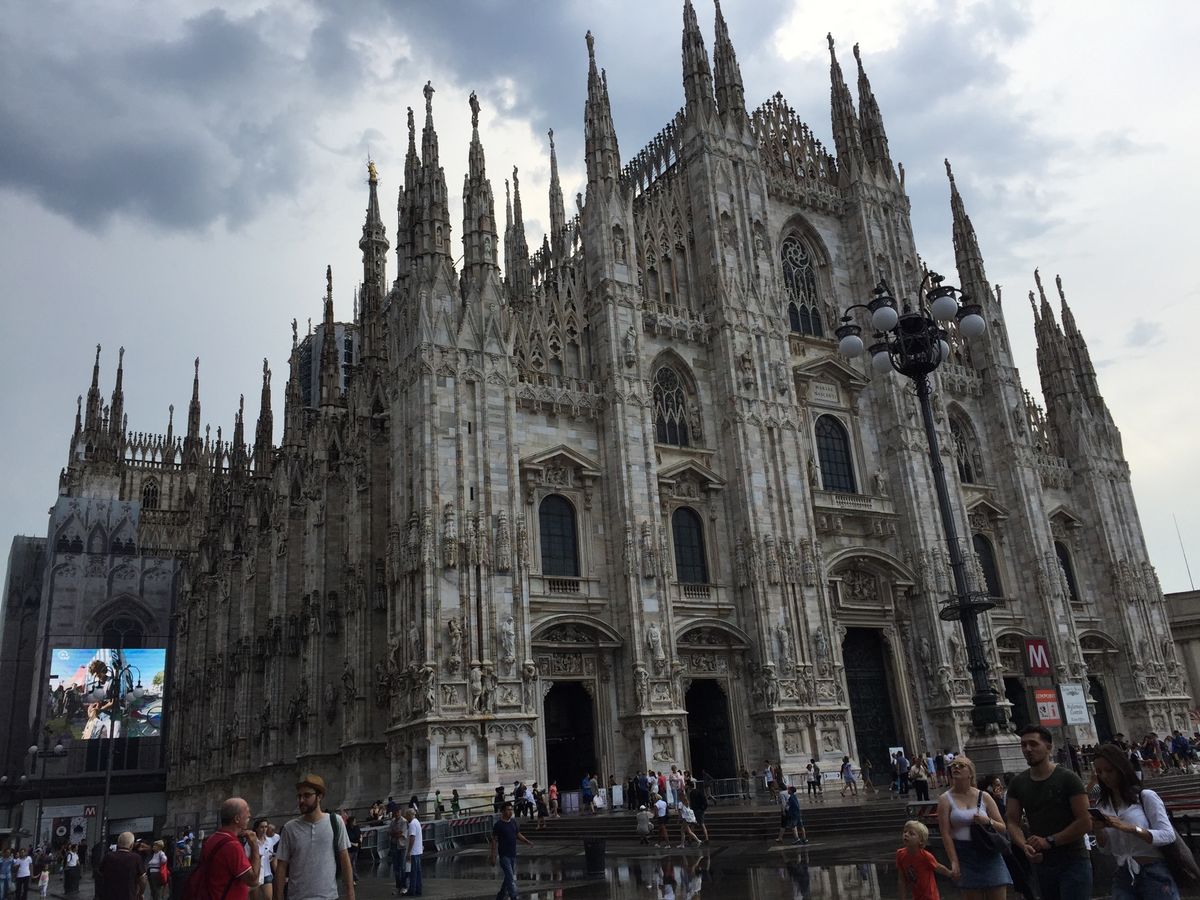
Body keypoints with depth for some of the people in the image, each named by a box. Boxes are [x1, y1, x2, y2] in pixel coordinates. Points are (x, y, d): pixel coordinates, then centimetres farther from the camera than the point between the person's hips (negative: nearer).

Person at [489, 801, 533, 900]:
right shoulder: (498, 825, -12)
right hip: (504, 855, -6)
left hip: (513, 854, 6)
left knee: (510, 877, 14)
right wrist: (493, 857, -12)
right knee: (510, 878, -11)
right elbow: (494, 841, -9)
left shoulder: (514, 822, 6)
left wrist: (527, 841, -1)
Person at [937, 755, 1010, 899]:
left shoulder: (984, 797, 6)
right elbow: (945, 834, -6)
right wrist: (954, 862, -14)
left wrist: (988, 821, -11)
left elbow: (1003, 828, 10)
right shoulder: (946, 799, 0)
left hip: (989, 854, 2)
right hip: (965, 856, -1)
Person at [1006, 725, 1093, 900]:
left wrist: (1049, 841, -17)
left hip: (1073, 862, -5)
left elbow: (1085, 822, -13)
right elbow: (1013, 823, 3)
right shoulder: (1017, 784, 5)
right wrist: (1024, 845, -17)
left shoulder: (1067, 778, -9)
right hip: (1041, 864, 5)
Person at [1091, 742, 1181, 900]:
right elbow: (1106, 848, 8)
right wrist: (1098, 830, -13)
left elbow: (1168, 835, -17)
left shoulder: (1146, 796, -9)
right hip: (1123, 878, 4)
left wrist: (1129, 828, -29)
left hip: (1155, 875, -4)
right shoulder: (1102, 806, 7)